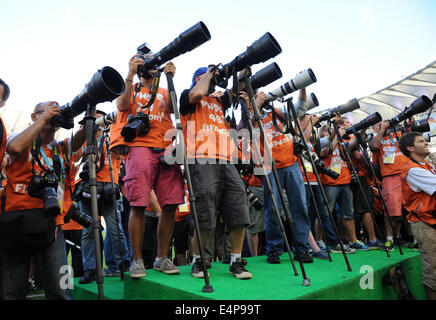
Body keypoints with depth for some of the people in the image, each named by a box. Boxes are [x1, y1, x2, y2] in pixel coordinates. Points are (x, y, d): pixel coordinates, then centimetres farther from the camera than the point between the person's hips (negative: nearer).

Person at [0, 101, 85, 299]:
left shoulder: (62, 148, 18)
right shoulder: (23, 141, 7)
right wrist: (43, 118, -7)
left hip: (51, 224, 3)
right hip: (16, 223, -2)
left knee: (60, 293, -8)